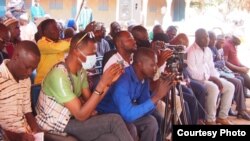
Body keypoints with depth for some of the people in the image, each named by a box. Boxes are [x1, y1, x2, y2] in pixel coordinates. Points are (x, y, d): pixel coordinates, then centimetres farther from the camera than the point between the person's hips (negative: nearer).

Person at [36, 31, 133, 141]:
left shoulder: (81, 70, 2)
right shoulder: (59, 75, -25)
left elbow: (89, 99, 3)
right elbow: (81, 115, -27)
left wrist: (108, 82, -9)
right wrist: (102, 83, -30)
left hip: (70, 118, 8)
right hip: (55, 126, -7)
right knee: (114, 120, -17)